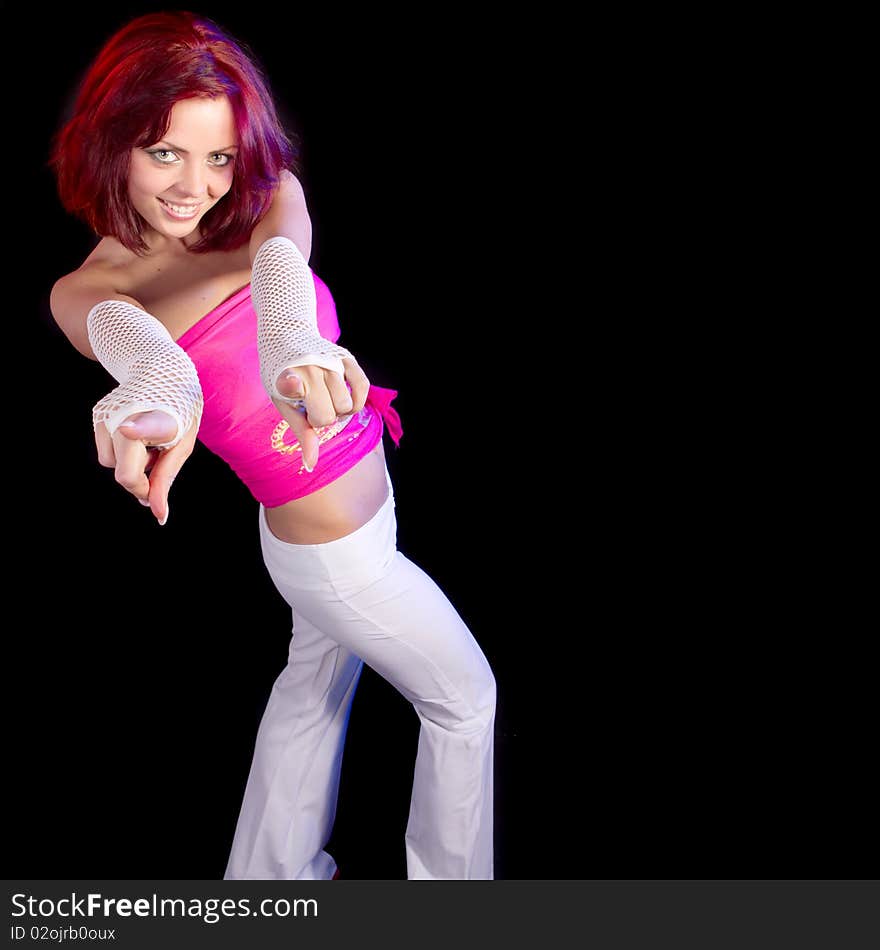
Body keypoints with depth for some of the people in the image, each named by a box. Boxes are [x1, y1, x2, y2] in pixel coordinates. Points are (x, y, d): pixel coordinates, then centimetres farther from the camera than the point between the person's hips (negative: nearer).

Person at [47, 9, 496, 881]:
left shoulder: (269, 196, -8)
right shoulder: (84, 290, -18)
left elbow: (282, 250, -32)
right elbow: (119, 325, -43)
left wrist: (291, 335, -56)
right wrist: (161, 380, -68)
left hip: (358, 502, 6)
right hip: (339, 549, -6)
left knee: (319, 674, 26)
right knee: (464, 700, 12)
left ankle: (273, 877, 50)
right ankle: (451, 883, 38)